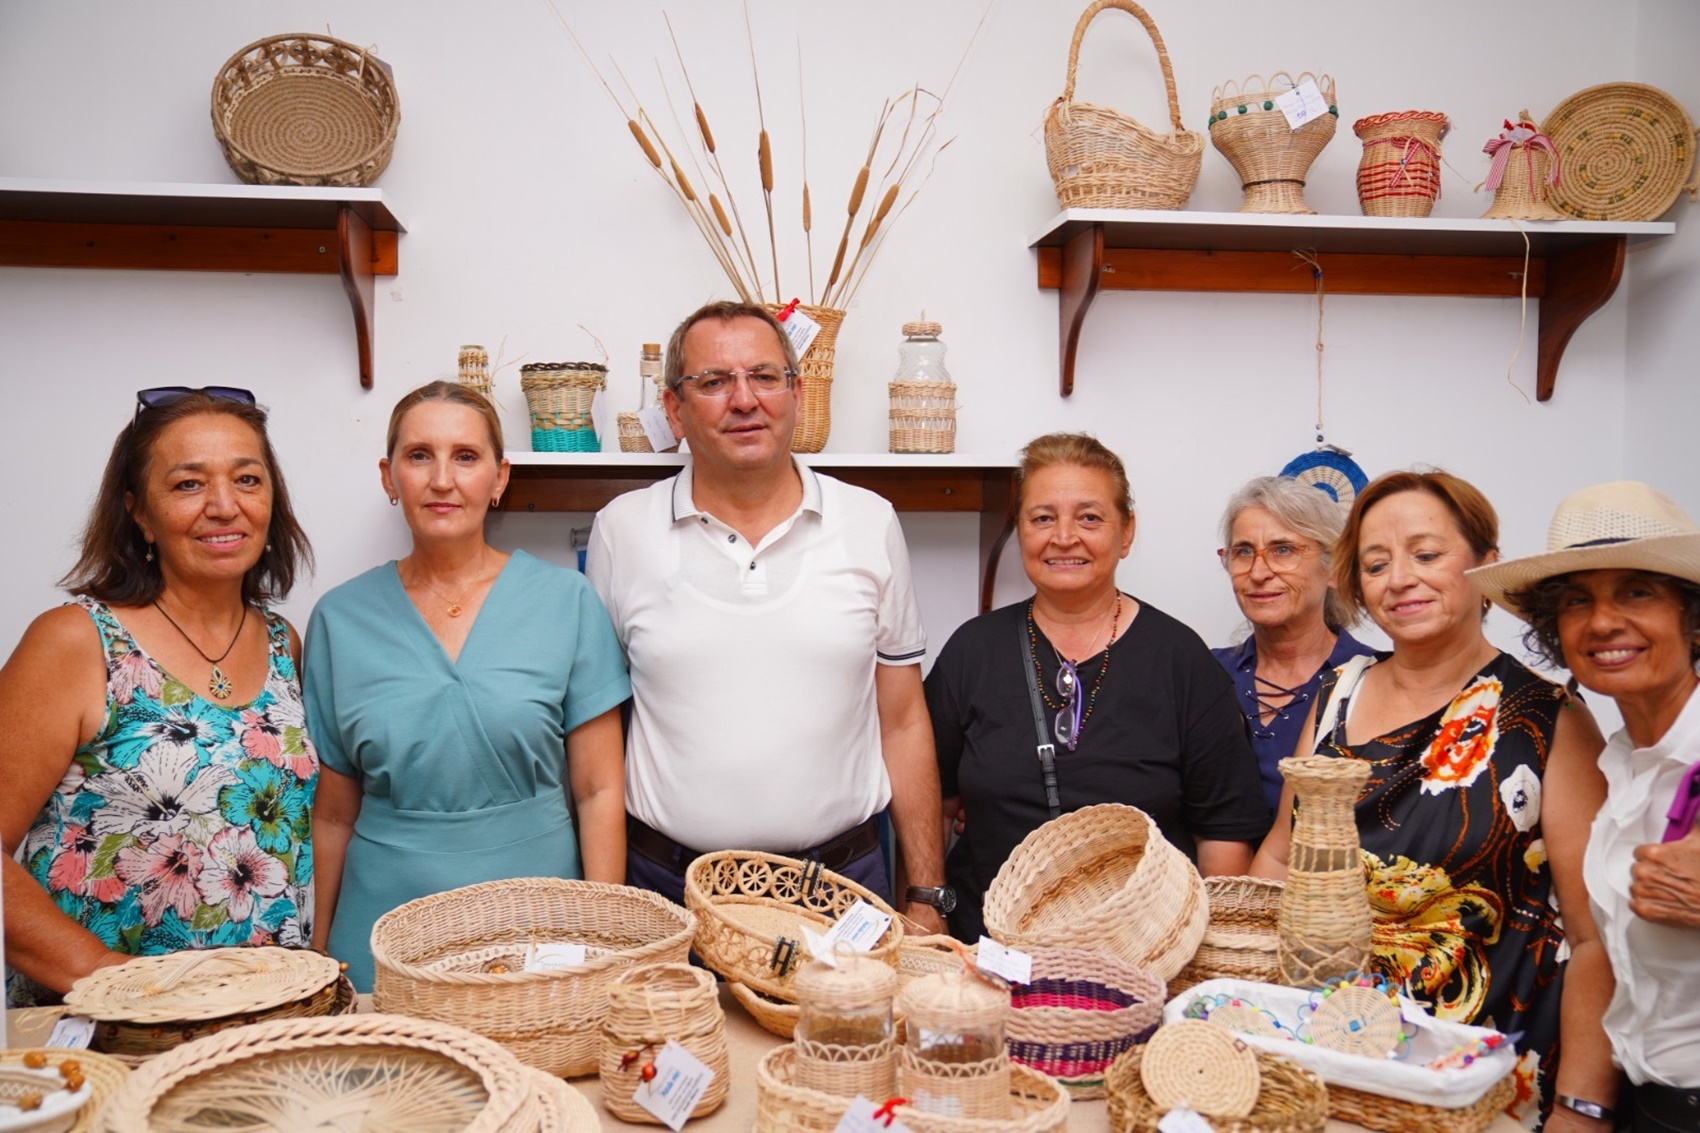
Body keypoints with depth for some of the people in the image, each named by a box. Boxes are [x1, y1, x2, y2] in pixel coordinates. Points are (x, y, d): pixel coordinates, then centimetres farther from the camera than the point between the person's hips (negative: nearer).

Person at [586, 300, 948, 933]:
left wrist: (925, 901, 4)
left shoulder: (870, 525, 3)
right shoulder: (622, 531, 1)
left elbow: (902, 723, 6)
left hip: (845, 880, 1)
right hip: (668, 890, 0)